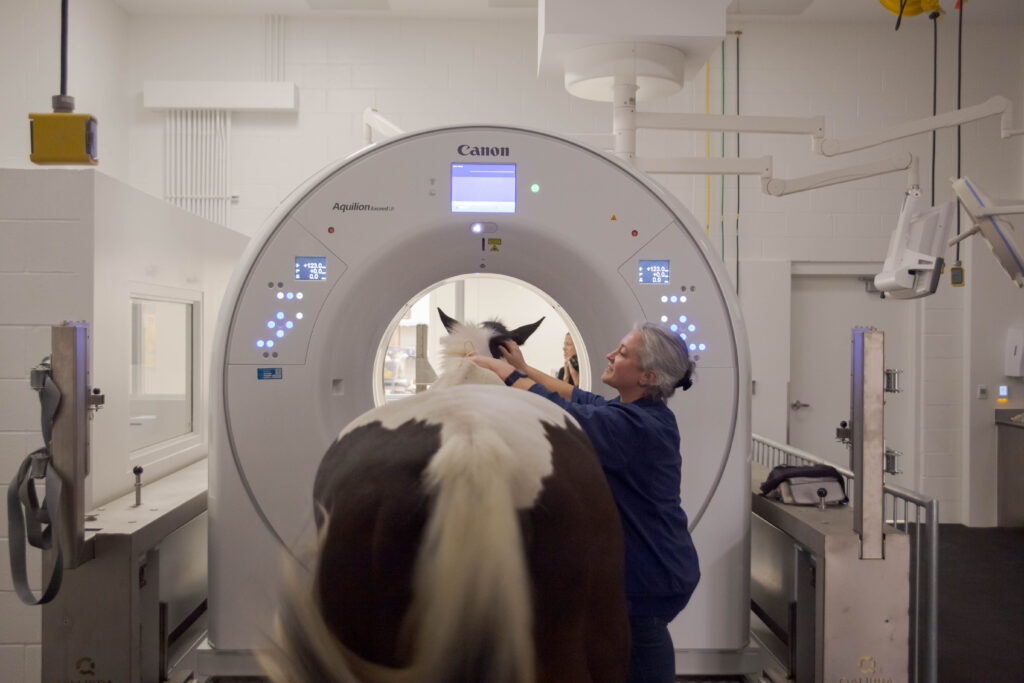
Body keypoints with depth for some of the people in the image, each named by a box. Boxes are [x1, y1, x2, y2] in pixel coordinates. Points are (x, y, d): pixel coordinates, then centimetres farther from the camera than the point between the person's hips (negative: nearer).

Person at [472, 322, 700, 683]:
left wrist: (508, 372, -23)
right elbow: (579, 397, 15)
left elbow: (564, 414, -33)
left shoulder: (638, 426, -27)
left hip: (650, 577, -9)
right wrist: (525, 369, 14)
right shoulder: (635, 411, 4)